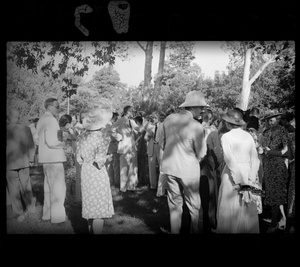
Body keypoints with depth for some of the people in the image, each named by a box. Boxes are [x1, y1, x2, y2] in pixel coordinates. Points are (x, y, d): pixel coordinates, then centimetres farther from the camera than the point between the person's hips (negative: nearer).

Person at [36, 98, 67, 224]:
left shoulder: (42, 120, 15)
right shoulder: (51, 120, -16)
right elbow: (51, 142, -22)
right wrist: (62, 143, -6)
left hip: (46, 158, 10)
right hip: (54, 158, -10)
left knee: (49, 186, 19)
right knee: (58, 187, -3)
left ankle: (47, 214, 28)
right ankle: (57, 216, 1)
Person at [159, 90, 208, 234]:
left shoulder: (169, 119, -5)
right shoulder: (196, 126, -20)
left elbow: (162, 143, 6)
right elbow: (201, 154, -11)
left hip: (170, 167, 5)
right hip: (188, 169, -5)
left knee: (174, 203, 17)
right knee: (194, 205, 11)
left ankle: (174, 230, 26)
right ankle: (196, 229, 20)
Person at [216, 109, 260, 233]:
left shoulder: (226, 137, -8)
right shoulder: (249, 136, 5)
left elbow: (230, 161, -15)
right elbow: (255, 160, 0)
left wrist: (241, 183, -13)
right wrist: (249, 182, -2)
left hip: (232, 176, -4)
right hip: (248, 175, 5)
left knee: (230, 211, 5)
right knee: (248, 212, 13)